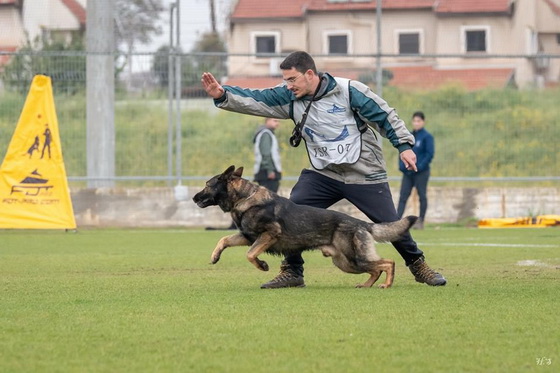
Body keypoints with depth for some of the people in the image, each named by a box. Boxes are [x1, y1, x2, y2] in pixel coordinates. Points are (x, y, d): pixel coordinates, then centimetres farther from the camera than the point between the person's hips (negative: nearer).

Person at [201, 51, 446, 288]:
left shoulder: (350, 91, -14)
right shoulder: (290, 97, -2)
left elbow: (385, 116, -8)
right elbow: (255, 100, -10)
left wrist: (404, 145, -11)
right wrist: (222, 95, -24)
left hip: (365, 174, -4)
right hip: (323, 174, 4)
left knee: (391, 224, -1)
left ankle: (418, 265, 24)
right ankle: (292, 272, 0)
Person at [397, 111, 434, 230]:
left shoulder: (427, 137, -5)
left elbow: (430, 154, -10)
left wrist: (420, 166, -17)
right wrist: (402, 165, 1)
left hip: (421, 172, -5)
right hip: (407, 172, 5)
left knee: (422, 196, 2)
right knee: (403, 196, -1)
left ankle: (420, 221, 8)